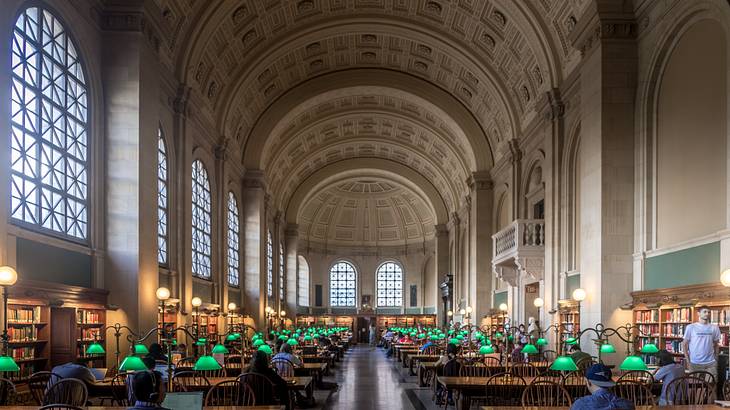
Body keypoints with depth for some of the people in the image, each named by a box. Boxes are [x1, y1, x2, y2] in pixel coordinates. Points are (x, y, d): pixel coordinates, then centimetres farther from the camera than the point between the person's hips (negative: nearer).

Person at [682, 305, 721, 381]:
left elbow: (716, 344, 13)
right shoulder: (690, 327, -2)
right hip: (695, 363, -2)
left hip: (710, 363, 2)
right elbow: (684, 344, 2)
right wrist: (688, 361, -4)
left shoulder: (714, 328, 5)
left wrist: (716, 358, 6)